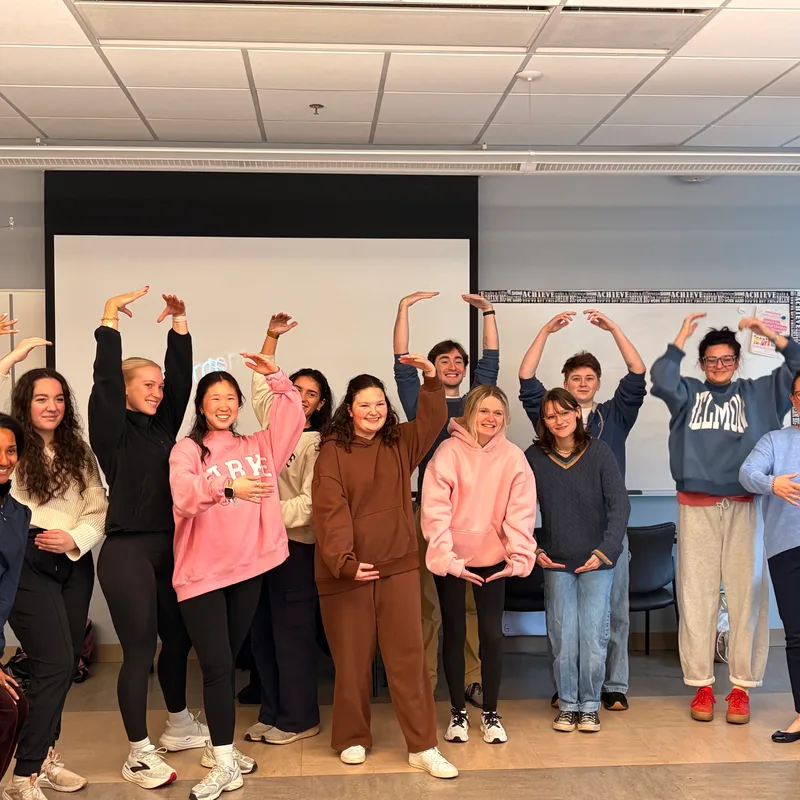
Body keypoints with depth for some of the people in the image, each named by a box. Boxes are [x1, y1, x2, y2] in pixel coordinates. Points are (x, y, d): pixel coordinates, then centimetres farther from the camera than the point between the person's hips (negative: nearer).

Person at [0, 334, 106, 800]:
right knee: (56, 664, -12)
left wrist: (76, 539, -10)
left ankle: (42, 755, 28)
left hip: (73, 561, 6)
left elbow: (98, 509, 7)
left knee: (65, 664, 10)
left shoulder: (78, 452, 12)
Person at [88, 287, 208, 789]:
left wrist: (180, 322, 1)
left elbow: (181, 376, 6)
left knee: (177, 638, 16)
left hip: (169, 548, 7)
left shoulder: (163, 425, 10)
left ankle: (179, 726, 35)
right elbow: (104, 380, -18)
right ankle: (139, 755, 8)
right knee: (141, 649, -3)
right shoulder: (113, 428, -5)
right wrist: (110, 320, -19)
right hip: (127, 551, -7)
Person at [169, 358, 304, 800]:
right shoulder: (187, 449, -3)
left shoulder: (255, 446, 10)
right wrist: (228, 488, -38)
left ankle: (219, 746, 28)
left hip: (248, 567, 4)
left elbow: (293, 416, 6)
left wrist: (275, 377, -4)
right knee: (216, 665, -6)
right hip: (203, 571, -4)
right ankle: (223, 763, 2)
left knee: (228, 661, 15)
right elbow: (183, 494, -21)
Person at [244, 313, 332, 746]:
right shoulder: (272, 426, 10)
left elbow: (309, 502, -15)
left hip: (294, 546, -7)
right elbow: (261, 382, 23)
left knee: (292, 635, 1)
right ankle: (271, 713, 24)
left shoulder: (316, 445, -8)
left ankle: (299, 719, 13)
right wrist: (271, 337, 18)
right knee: (261, 634, 12)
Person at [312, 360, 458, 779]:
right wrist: (344, 560, -26)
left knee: (408, 654, 2)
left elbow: (434, 418, 6)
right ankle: (352, 739, 25)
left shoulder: (401, 443, 8)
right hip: (347, 569, -3)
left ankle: (423, 747, 7)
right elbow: (330, 511, -14)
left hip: (399, 564, 3)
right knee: (352, 658, 9)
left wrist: (431, 377, -11)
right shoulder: (333, 452, -6)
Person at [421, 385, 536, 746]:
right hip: (451, 559, -1)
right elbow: (434, 509, -16)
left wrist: (519, 556, -19)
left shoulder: (513, 457, -6)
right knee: (454, 632, 8)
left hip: (492, 557, 2)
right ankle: (458, 712, 23)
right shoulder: (449, 452, -12)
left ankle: (490, 712, 20)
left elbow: (521, 511, -7)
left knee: (492, 634, 2)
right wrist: (446, 558, -22)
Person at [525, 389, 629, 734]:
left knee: (593, 636, 1)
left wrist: (606, 550, -14)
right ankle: (567, 703, 20)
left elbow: (620, 504, -7)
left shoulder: (598, 451, -6)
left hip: (596, 562, -1)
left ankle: (589, 705, 17)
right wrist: (532, 550, -4)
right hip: (556, 562, 1)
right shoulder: (534, 456, -3)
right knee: (563, 637, 3)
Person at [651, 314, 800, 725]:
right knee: (696, 594, 2)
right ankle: (701, 684, 10)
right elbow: (661, 381, -10)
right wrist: (680, 339, -9)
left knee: (747, 593, 0)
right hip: (696, 506, 0)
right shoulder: (688, 392, 10)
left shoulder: (758, 392, 13)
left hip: (745, 506, 0)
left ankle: (742, 686, 9)